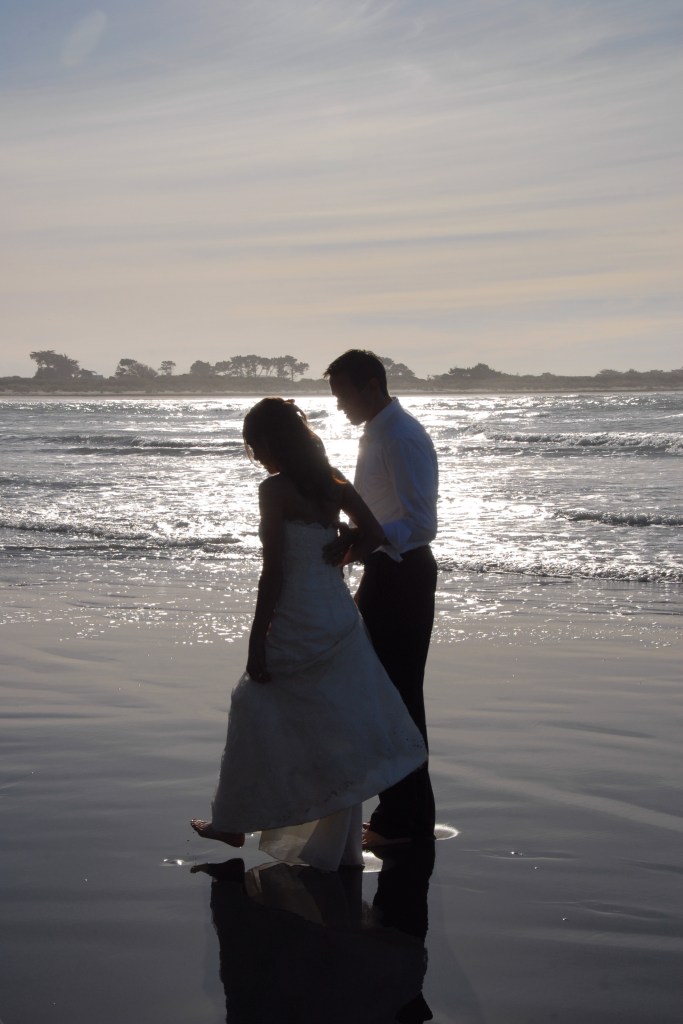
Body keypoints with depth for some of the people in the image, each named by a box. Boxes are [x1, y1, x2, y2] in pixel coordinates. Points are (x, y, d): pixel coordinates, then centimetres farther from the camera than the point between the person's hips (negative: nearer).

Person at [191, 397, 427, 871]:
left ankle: (233, 823, 23)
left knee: (254, 707, 12)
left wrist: (256, 641, -12)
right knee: (340, 732, 12)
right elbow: (374, 535, 5)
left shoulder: (275, 490, -14)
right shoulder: (332, 481, 5)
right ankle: (339, 847, 20)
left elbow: (274, 571, -16)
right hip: (341, 616, 7)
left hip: (297, 625, -7)